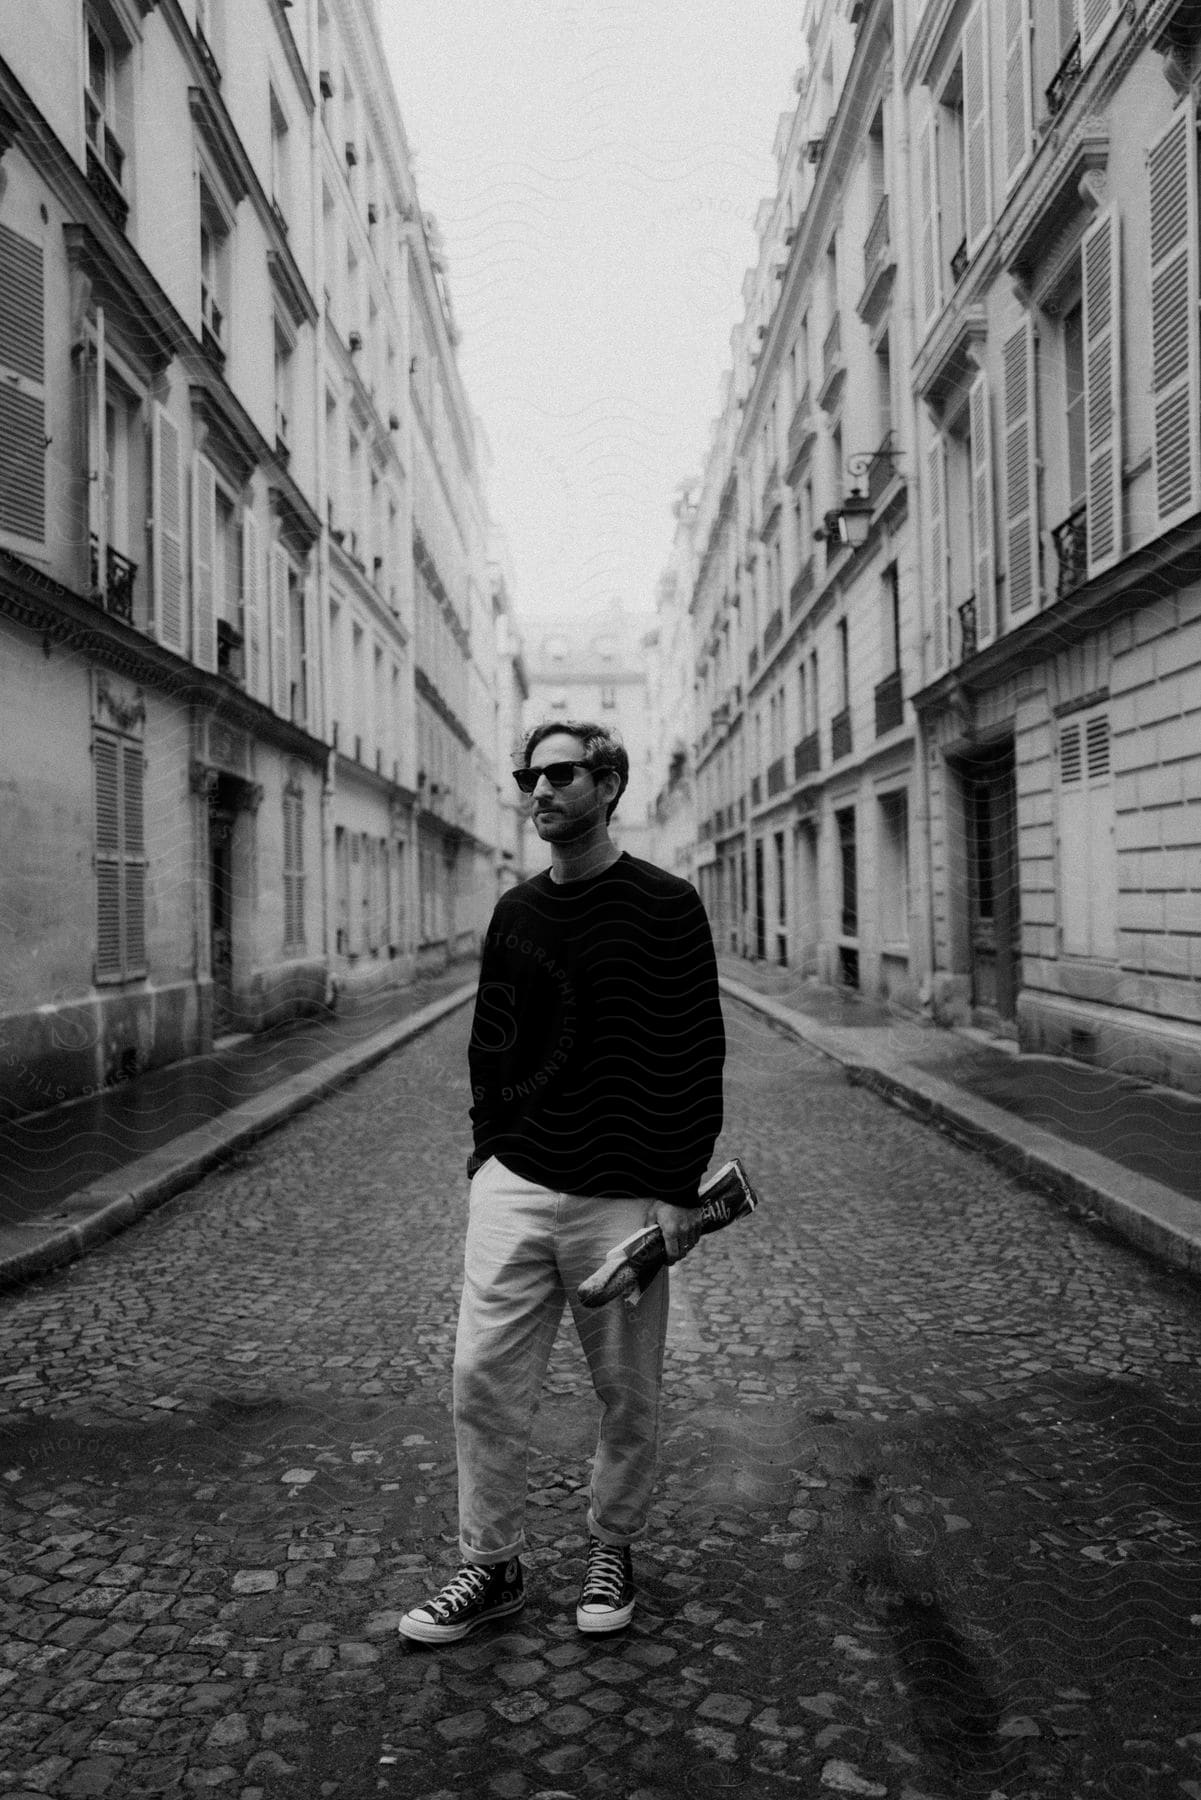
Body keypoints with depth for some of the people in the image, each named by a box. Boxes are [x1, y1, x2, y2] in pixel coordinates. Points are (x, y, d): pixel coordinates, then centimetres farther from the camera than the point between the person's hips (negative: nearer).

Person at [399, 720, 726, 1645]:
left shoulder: (666, 905, -7)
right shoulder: (515, 911, 9)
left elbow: (697, 1055, -9)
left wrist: (681, 1189, -13)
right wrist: (489, 1151, 8)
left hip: (623, 1197, -4)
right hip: (513, 1186, 4)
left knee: (628, 1393, 9)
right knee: (485, 1377, 3)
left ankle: (611, 1549, 32)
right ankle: (492, 1565, 21)